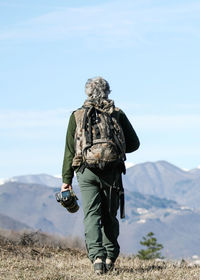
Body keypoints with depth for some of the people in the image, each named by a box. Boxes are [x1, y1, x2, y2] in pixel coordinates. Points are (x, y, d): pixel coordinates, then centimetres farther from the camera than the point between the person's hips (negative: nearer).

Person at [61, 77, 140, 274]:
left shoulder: (77, 116, 5)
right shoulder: (117, 114, 6)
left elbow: (70, 150, 4)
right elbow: (133, 143, 8)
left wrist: (66, 180, 7)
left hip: (86, 171, -1)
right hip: (112, 171, 1)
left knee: (92, 214, -5)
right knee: (109, 216, 13)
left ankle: (97, 256, -21)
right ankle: (110, 256, 11)